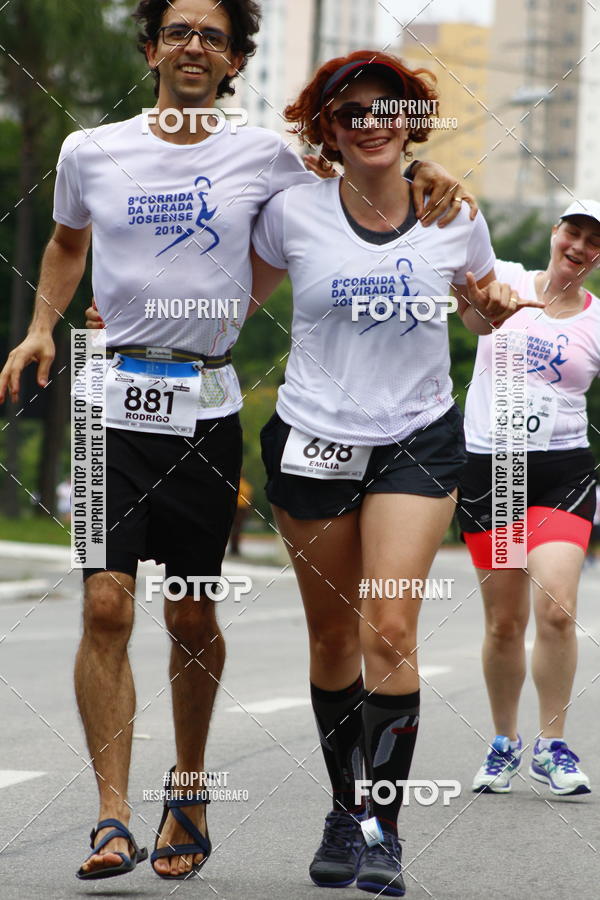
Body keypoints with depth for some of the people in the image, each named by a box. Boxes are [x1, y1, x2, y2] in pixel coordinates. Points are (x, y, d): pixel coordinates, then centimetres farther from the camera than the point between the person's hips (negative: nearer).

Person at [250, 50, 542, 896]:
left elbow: (480, 313, 15)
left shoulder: (454, 216, -1)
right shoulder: (292, 211, -4)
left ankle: (384, 828, -6)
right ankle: (345, 813, 25)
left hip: (419, 439, -1)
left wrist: (493, 308, -7)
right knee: (333, 636, 8)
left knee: (390, 632, -13)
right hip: (313, 440, 1)